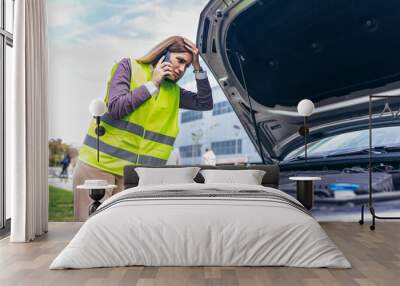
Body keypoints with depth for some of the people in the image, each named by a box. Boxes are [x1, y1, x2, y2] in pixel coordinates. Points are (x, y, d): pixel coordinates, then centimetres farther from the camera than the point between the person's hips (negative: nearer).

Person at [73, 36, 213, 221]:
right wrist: (152, 84, -8)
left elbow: (205, 103, 7)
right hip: (98, 165, -4)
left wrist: (198, 68, 1)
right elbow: (116, 108, -11)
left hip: (135, 174, 4)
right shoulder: (129, 67, 1)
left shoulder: (174, 91, 14)